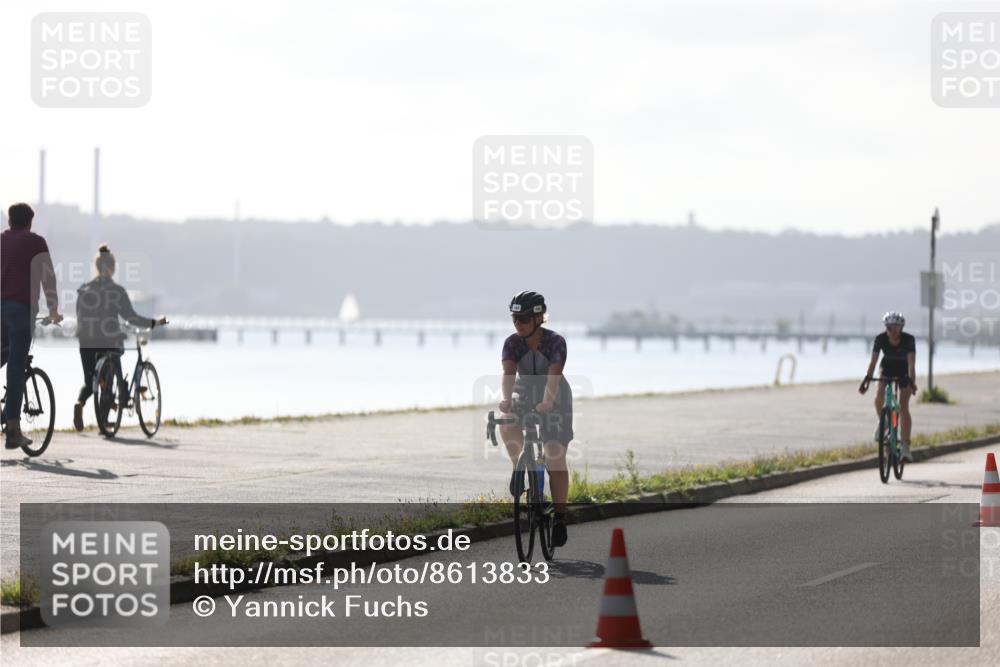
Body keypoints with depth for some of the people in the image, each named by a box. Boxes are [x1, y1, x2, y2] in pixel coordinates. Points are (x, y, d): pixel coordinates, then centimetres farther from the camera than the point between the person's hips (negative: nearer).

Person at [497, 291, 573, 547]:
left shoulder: (555, 342, -23)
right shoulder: (513, 343, -15)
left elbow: (553, 376, -36)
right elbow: (508, 373, -30)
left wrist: (546, 403, -54)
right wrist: (507, 400, -50)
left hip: (555, 401, -3)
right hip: (525, 396, 3)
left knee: (555, 457, -13)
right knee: (507, 424, -32)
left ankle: (560, 517, -5)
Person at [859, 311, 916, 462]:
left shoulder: (908, 340, -29)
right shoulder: (880, 339, -24)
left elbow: (911, 362, -37)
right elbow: (873, 361, -28)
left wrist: (912, 381, -52)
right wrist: (866, 380, -40)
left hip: (904, 372, -2)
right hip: (887, 369, 2)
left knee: (903, 407, -15)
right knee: (879, 398, -24)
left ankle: (905, 445, -14)